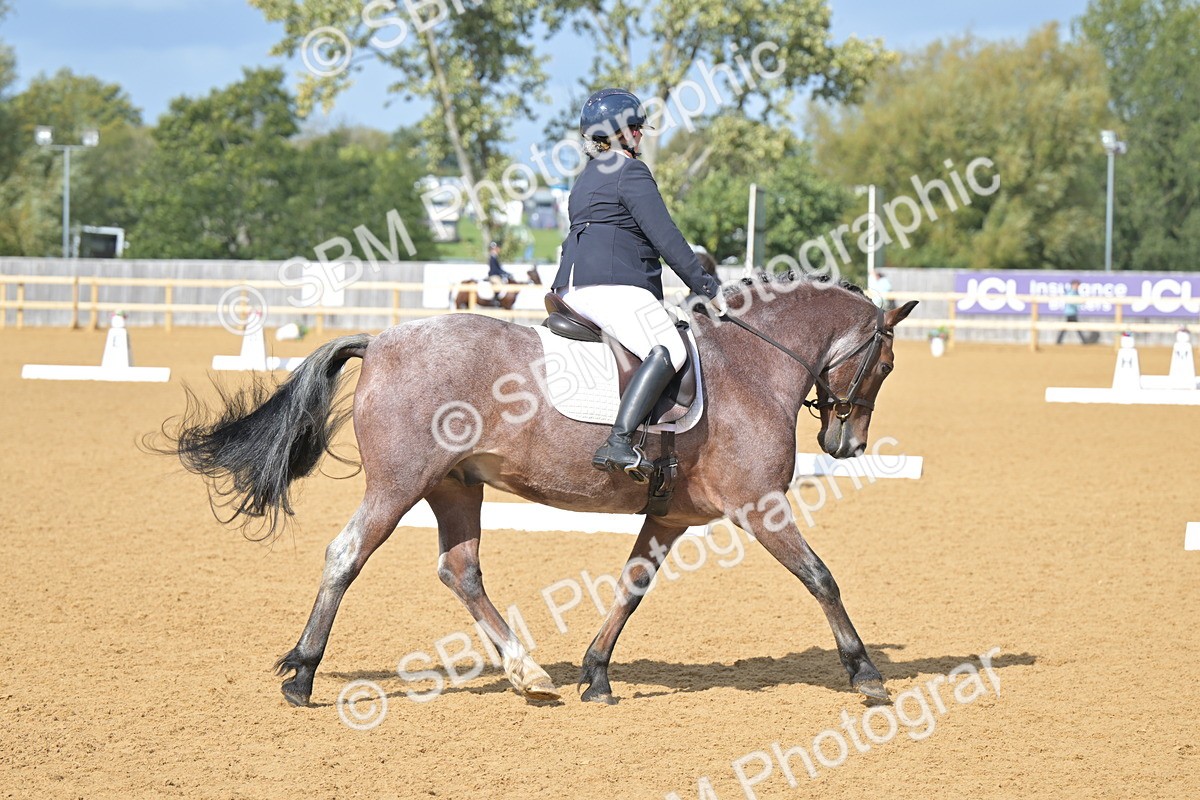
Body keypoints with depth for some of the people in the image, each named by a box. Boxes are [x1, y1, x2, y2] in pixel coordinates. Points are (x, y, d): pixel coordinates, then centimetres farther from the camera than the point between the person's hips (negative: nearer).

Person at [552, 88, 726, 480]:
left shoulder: (588, 176, 26)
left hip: (574, 289, 10)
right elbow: (666, 239, -11)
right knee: (668, 350, -23)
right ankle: (619, 443, -38)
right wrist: (707, 287, -8)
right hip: (612, 285, -10)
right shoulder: (630, 172, -4)